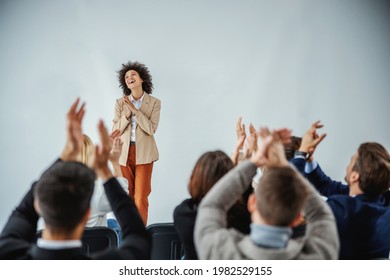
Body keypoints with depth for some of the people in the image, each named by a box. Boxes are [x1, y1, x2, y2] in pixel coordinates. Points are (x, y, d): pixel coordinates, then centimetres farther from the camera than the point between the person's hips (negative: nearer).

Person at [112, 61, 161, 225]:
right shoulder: (120, 102, 5)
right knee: (126, 196, 4)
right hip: (124, 153, 2)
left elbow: (151, 129, -10)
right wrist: (127, 115, -13)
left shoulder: (154, 103, 1)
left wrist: (135, 110, -13)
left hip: (144, 154, -2)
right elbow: (115, 130, 1)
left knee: (141, 197, -5)